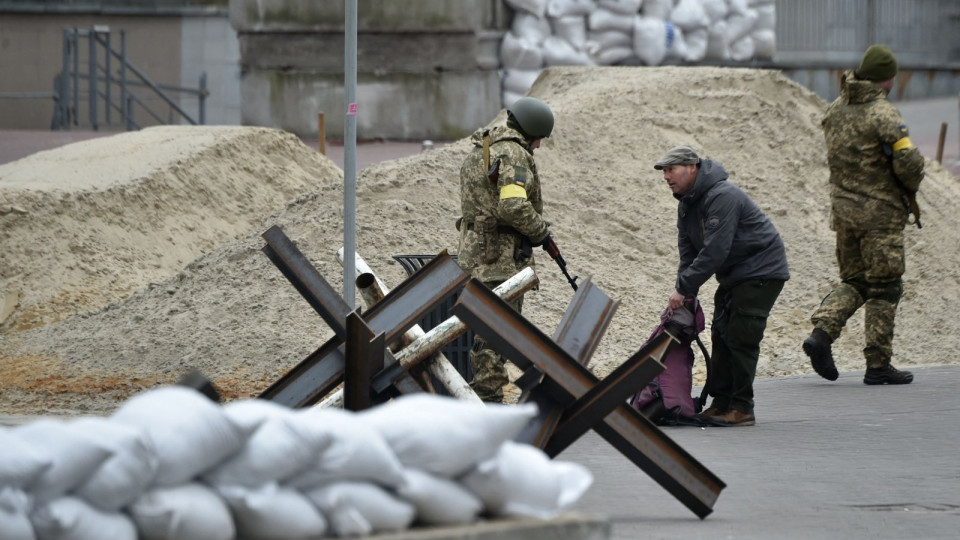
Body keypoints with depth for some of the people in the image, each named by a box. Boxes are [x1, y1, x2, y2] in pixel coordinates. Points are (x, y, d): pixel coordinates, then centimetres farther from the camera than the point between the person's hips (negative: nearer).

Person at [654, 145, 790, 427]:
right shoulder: (687, 204, 7)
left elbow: (714, 251, -30)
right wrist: (684, 293, -6)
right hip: (733, 274, 10)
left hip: (761, 271, -10)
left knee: (741, 338, -13)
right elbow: (688, 252, 7)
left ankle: (742, 409, -10)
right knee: (721, 335, 7)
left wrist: (684, 288, -26)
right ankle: (721, 403, 12)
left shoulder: (722, 197, -26)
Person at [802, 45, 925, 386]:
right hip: (880, 212, -6)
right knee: (884, 288, 2)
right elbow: (909, 162, -23)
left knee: (854, 281, 17)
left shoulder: (834, 111, 7)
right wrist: (910, 190, 0)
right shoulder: (882, 114, -16)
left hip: (843, 207, 6)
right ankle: (878, 365, 4)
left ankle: (822, 333, -5)